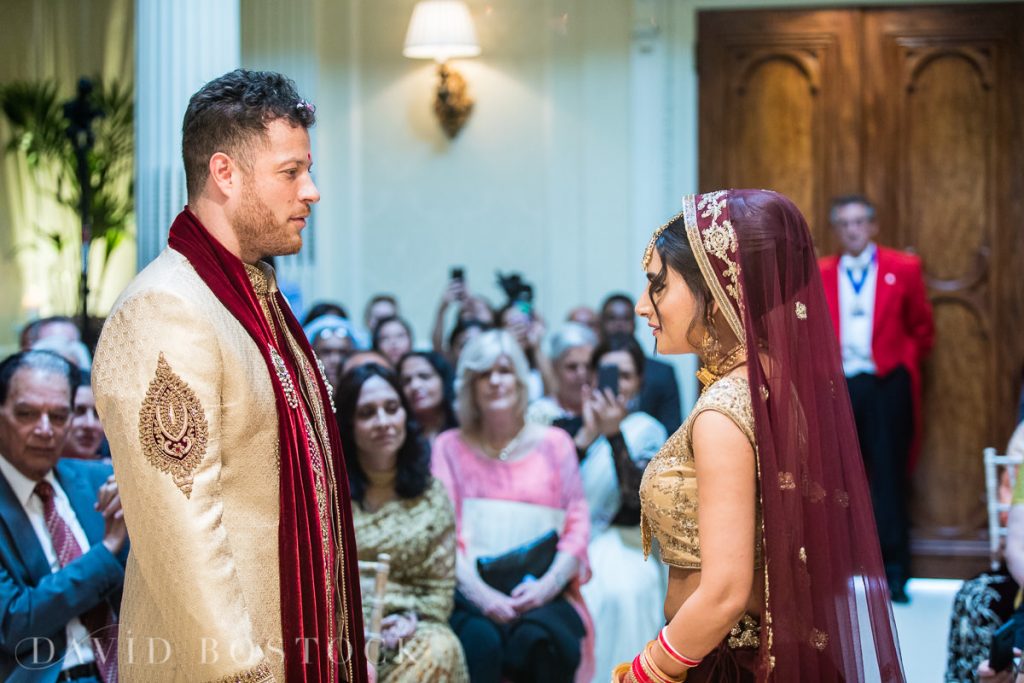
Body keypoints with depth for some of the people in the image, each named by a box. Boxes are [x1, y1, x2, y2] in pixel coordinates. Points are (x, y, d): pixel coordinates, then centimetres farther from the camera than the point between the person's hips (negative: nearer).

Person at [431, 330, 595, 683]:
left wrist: (547, 586, -11)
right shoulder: (449, 447, 12)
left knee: (537, 639, -33)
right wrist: (481, 594, -15)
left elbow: (577, 525, 7)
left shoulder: (554, 443, 13)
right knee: (481, 640, -34)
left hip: (539, 593, 0)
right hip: (473, 591, 0)